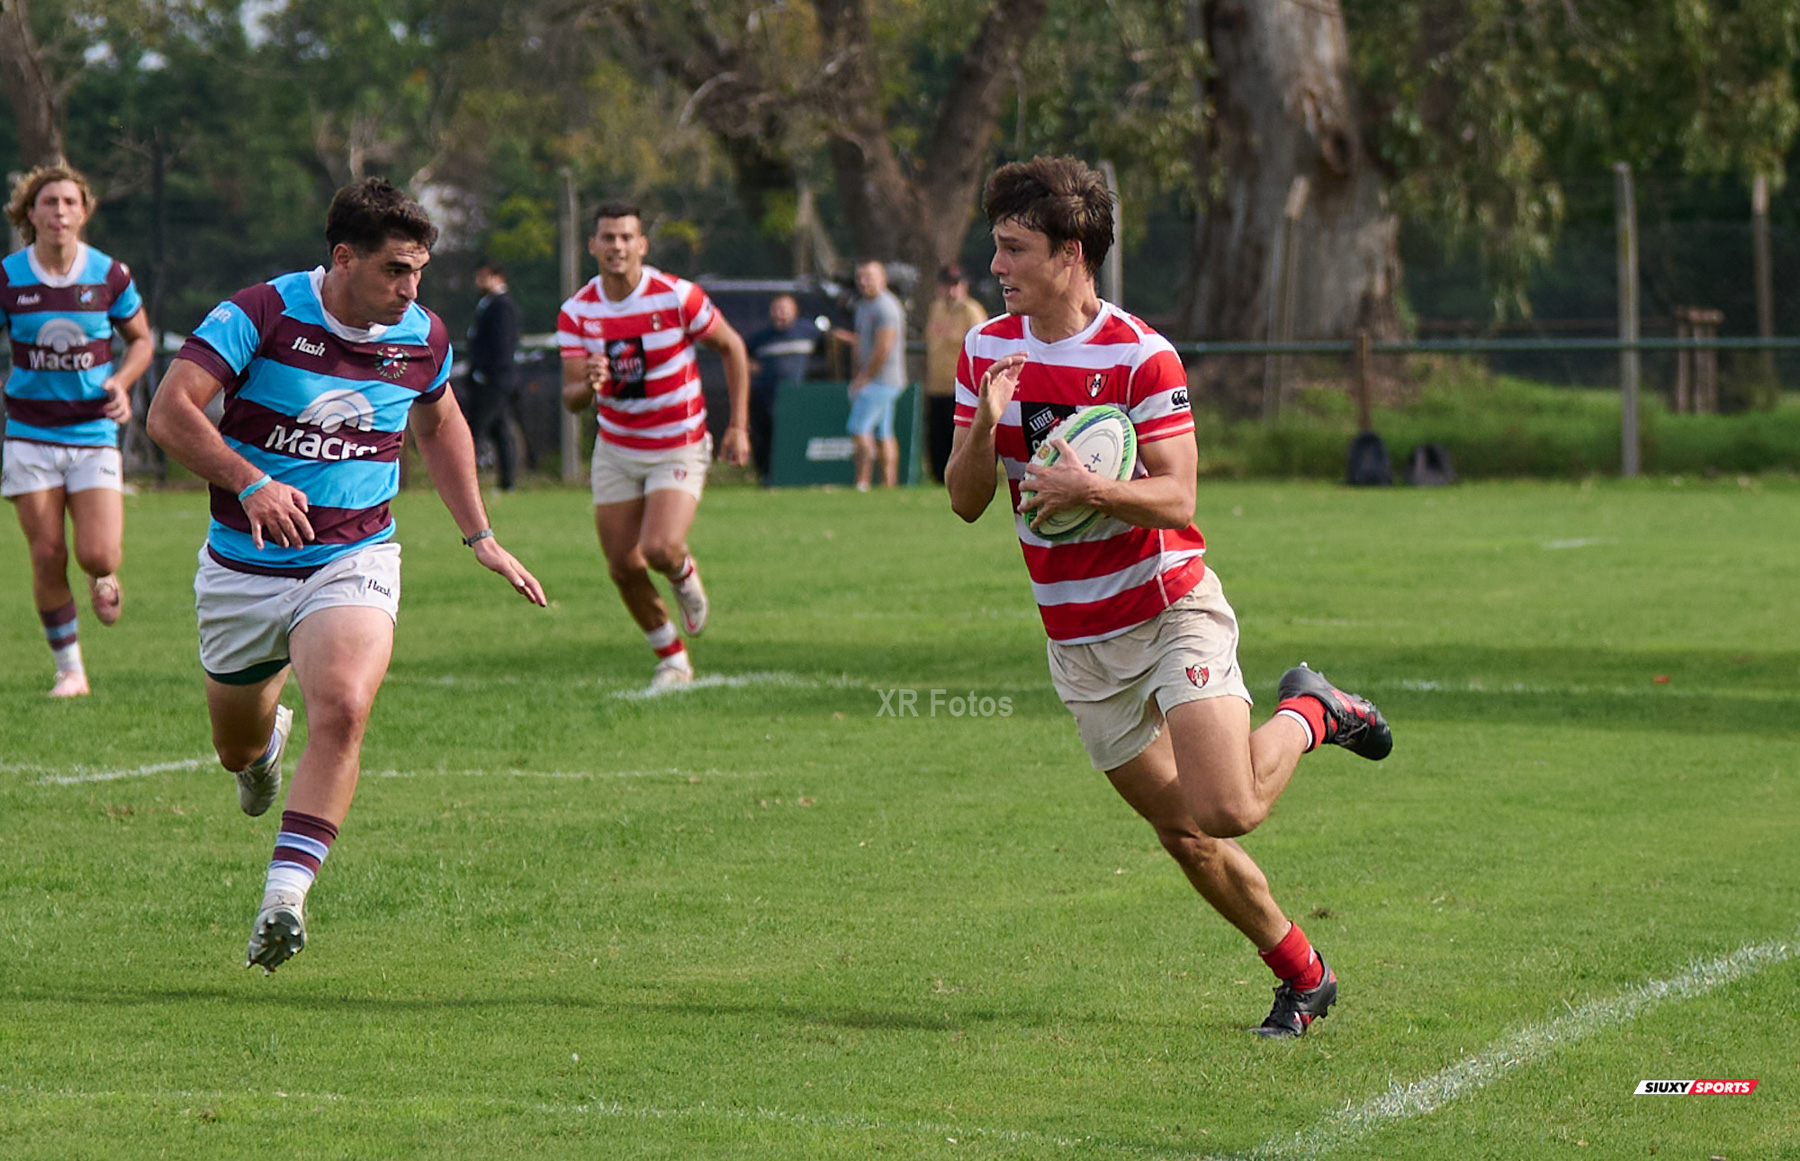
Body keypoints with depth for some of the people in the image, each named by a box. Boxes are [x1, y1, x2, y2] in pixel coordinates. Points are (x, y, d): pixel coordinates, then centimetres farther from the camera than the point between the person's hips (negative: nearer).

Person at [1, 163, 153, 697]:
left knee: (98, 555, -12)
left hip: (94, 433, 0)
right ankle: (69, 669, 13)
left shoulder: (110, 275, -3)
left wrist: (121, 383, -8)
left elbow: (140, 338, 11)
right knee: (48, 558, -3)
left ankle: (103, 575, 28)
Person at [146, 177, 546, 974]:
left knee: (342, 709, -28)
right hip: (244, 569, 0)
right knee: (236, 747, 16)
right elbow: (170, 411, -21)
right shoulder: (261, 315, -14)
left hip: (353, 564, 1)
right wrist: (249, 481, -35)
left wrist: (481, 538, 19)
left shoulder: (422, 338, 0)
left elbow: (440, 426, 22)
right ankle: (268, 740, 56)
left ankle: (284, 898, -31)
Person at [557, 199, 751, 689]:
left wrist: (738, 426, -5)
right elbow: (572, 399, -10)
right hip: (616, 450, 4)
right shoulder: (577, 312, -8)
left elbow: (731, 347, -2)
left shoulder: (678, 297, -16)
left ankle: (684, 575, 16)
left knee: (659, 549, -23)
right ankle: (673, 658, 23)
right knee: (623, 566, 2)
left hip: (678, 450, -4)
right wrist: (588, 385, -35)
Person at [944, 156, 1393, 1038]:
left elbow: (1177, 498, -17)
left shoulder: (1140, 356, -14)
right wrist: (985, 425, -19)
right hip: (1078, 642, 5)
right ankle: (1301, 975, 22)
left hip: (1172, 610, -5)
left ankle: (1307, 715, 13)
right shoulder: (985, 351, 3)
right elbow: (965, 501, 0)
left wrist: (1090, 488, -34)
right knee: (1181, 832, 5)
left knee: (1227, 812, -18)